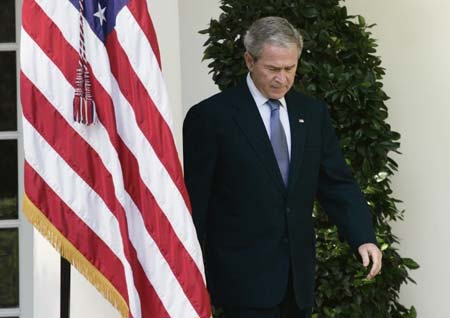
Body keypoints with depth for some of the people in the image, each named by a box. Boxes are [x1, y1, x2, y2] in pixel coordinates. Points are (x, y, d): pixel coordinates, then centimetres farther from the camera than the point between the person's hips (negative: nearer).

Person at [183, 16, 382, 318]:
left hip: (299, 272, 5)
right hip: (244, 274, -5)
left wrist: (364, 237, -9)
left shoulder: (313, 113, 7)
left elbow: (337, 183, 6)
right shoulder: (211, 116, -8)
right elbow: (195, 200, -6)